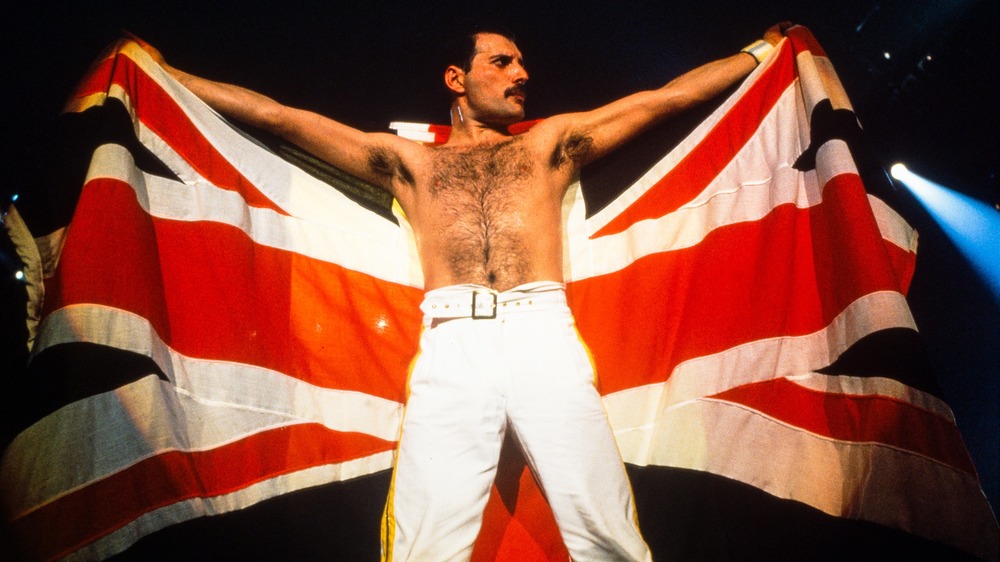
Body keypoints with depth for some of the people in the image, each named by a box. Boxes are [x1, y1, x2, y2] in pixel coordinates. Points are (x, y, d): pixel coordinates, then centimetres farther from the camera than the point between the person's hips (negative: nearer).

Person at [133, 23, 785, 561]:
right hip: (452, 345, 0)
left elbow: (668, 96, 28)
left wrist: (763, 47, 31)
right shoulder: (409, 160, 24)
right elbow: (276, 114, 25)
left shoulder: (551, 143, 26)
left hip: (546, 336, 1)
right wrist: (163, 71, 27)